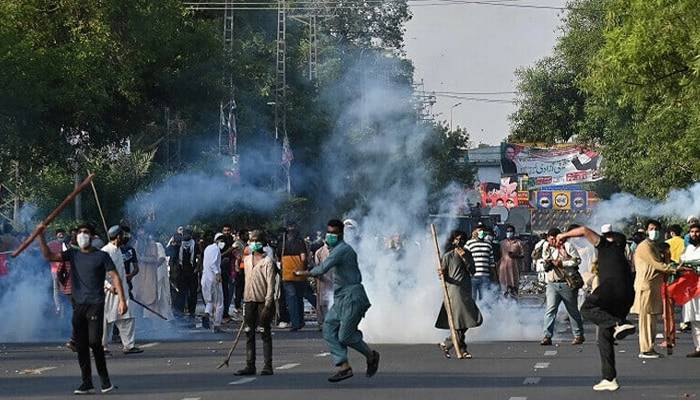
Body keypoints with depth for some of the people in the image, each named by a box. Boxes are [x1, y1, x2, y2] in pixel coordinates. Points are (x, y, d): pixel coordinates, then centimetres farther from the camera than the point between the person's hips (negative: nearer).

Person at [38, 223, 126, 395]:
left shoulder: (101, 256, 1)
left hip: (95, 304, -4)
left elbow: (115, 276, -2)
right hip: (78, 306, 4)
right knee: (81, 346, 3)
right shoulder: (73, 254, 12)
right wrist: (41, 237, -8)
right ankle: (86, 383, 9)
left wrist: (121, 299, -11)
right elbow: (49, 256, 4)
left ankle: (105, 379, 0)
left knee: (94, 341, -14)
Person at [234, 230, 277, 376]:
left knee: (265, 334, -2)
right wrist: (245, 299, 17)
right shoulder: (247, 260, 12)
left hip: (263, 301, -6)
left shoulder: (267, 261, -7)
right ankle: (250, 366, 7)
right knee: (249, 334, 5)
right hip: (249, 301, 6)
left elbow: (270, 285, -11)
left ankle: (267, 366, 0)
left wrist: (267, 305, -17)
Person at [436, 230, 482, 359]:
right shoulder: (448, 256, -1)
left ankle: (446, 344, 15)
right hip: (454, 291, -6)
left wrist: (464, 258, -9)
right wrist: (442, 274, -25)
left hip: (466, 291, 6)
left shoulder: (467, 254, 13)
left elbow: (472, 271, 2)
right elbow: (444, 276, -1)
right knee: (459, 322, -9)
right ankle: (462, 350, -2)